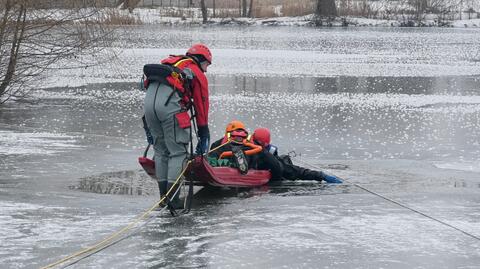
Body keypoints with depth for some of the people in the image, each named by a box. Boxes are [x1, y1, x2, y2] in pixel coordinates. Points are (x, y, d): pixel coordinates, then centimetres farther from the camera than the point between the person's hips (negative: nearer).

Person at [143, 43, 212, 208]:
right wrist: (204, 136, 22)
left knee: (161, 151, 17)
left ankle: (163, 197, 19)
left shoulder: (170, 62, 33)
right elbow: (201, 105, 16)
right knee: (178, 151, 2)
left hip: (148, 100, 6)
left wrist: (149, 127, 31)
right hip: (170, 104, -6)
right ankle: (173, 200, -3)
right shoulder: (198, 74, 17)